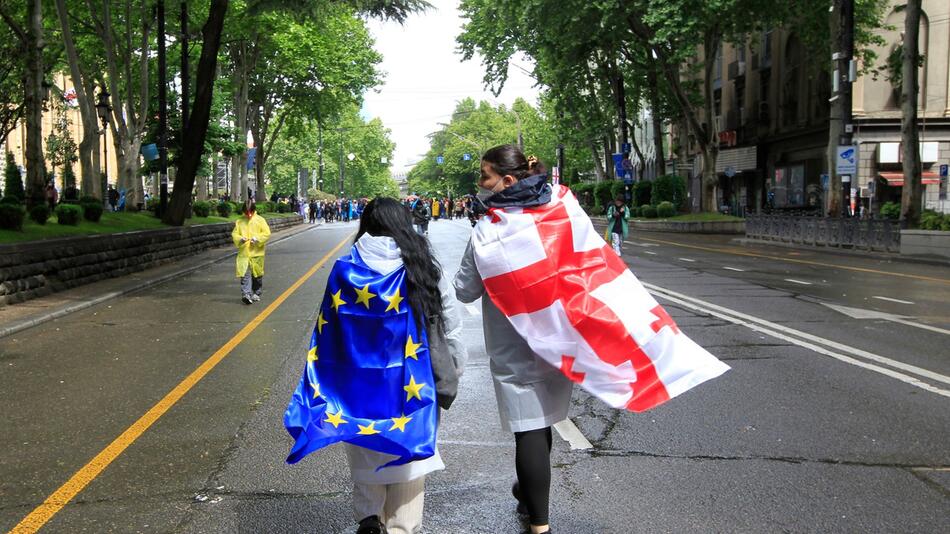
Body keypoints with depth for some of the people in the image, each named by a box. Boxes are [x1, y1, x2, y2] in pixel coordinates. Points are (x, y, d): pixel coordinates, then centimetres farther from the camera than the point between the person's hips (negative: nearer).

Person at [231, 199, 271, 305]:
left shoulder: (260, 220, 0)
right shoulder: (239, 222, 6)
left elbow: (267, 233, -3)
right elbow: (234, 234, 8)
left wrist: (257, 239, -19)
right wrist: (240, 239, -14)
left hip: (257, 253, 0)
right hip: (243, 253, 0)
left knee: (257, 274, 11)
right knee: (245, 274, -11)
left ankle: (256, 293, 25)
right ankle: (246, 294, -17)